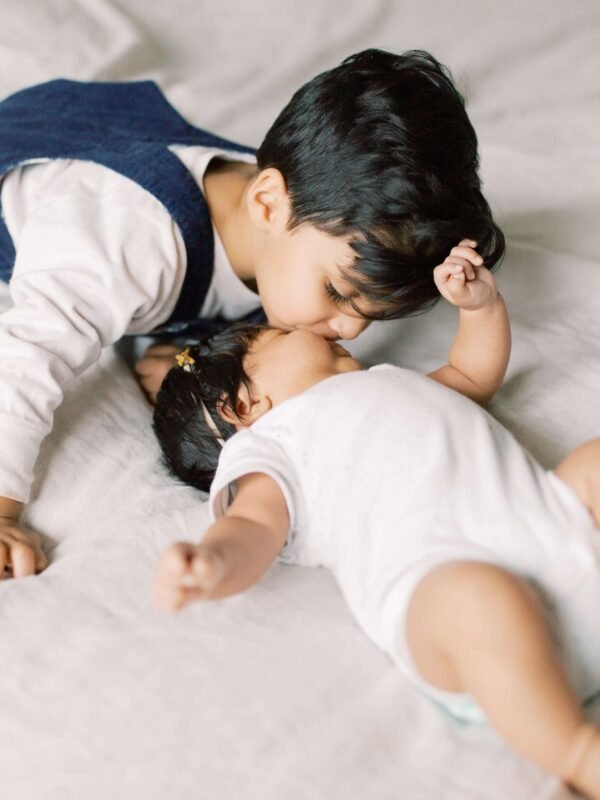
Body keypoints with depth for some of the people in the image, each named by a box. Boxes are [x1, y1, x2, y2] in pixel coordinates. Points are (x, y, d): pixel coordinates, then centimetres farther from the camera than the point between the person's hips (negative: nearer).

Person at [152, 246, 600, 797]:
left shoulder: (390, 382, 40)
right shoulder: (264, 446, 15)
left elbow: (475, 372, 51)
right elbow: (254, 526, -3)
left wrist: (481, 302, 32)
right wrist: (215, 561, -27)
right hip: (444, 568, -8)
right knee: (477, 597, -37)